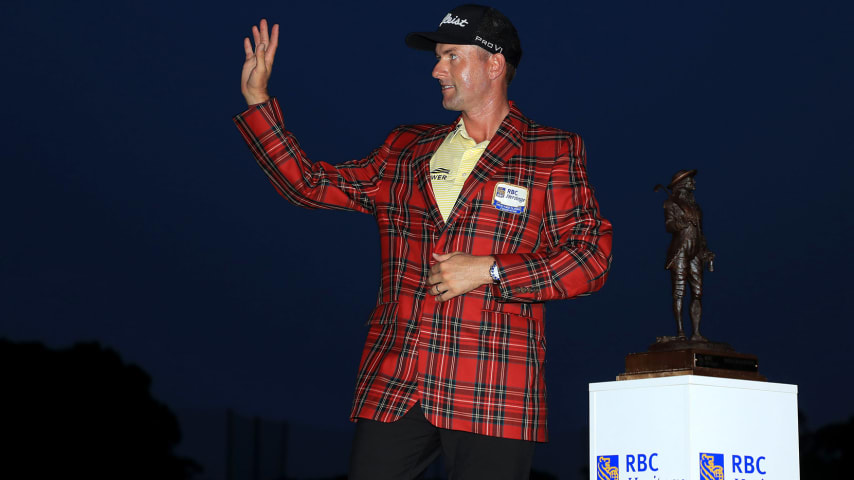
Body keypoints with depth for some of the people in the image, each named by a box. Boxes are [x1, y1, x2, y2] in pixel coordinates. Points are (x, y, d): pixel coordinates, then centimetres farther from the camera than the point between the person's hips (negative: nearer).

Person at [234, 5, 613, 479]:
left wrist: (488, 270, -9)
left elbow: (591, 256, -1)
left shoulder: (553, 153, 5)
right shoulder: (405, 151, 18)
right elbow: (310, 184, 19)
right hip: (391, 387, 4)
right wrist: (257, 101, 15)